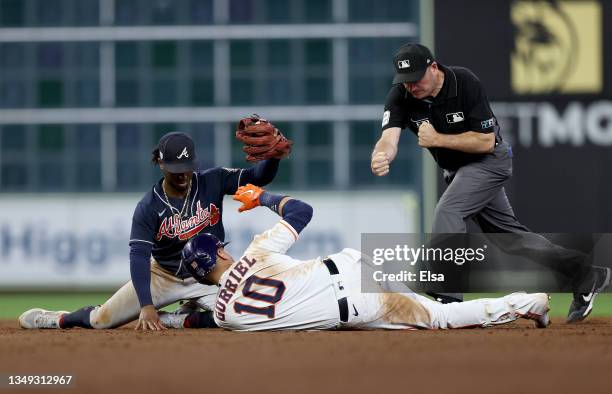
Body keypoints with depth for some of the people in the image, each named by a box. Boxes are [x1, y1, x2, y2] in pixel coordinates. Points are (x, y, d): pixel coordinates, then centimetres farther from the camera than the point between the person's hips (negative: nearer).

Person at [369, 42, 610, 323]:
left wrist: (438, 139, -32)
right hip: (455, 170, 7)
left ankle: (449, 300, -29)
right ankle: (585, 275, 23)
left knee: (448, 212, -27)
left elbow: (486, 141, -26)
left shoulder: (466, 84, -26)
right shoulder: (400, 96, -15)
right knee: (508, 235, 13)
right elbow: (389, 137, -30)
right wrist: (381, 157, -53)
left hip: (489, 161, -7)